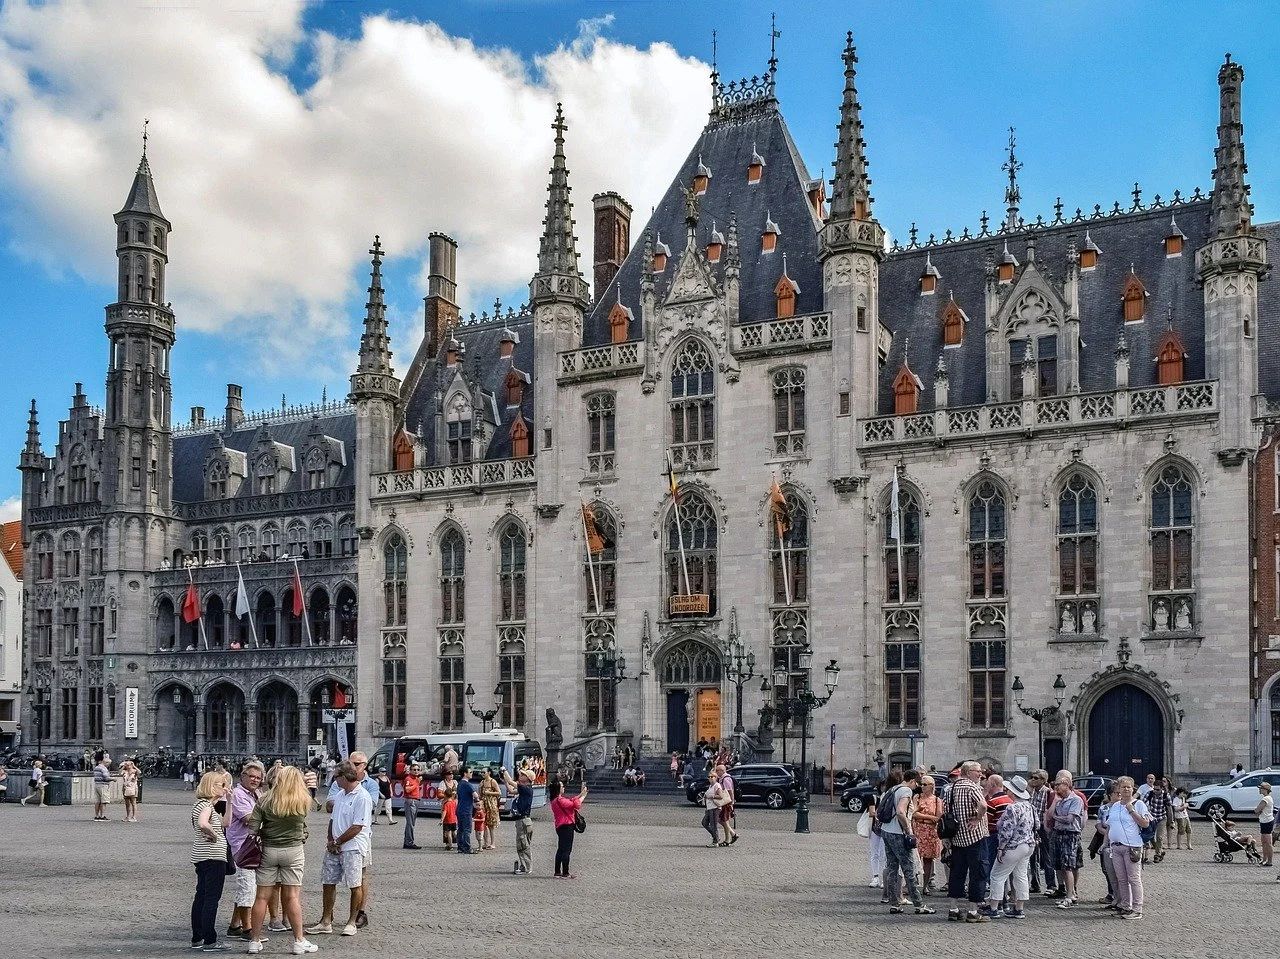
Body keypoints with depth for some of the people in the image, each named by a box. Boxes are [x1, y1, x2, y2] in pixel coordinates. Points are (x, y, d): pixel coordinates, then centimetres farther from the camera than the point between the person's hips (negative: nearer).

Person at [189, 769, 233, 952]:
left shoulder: (202, 803, 15)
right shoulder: (206, 805, -15)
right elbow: (202, 823, -37)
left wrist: (228, 800, 13)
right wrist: (214, 836, -20)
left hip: (201, 855, 10)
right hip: (213, 855, -10)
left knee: (201, 896, 15)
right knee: (212, 898, -5)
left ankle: (197, 938, 22)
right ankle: (210, 941, -2)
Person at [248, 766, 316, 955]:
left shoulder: (265, 801, -6)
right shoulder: (304, 803, -6)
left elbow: (252, 829, -8)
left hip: (268, 850, 0)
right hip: (294, 850, 0)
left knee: (262, 896, 6)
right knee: (293, 897, 4)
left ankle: (255, 941, 13)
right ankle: (299, 941, 7)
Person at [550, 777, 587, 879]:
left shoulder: (555, 800, 12)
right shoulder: (560, 800, -20)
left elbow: (572, 801, 15)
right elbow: (576, 804, -18)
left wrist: (581, 793, 13)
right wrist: (583, 796, -4)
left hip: (560, 827, 10)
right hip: (566, 827, -10)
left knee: (561, 850, 15)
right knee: (566, 850, -5)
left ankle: (558, 872, 21)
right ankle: (565, 873, -2)